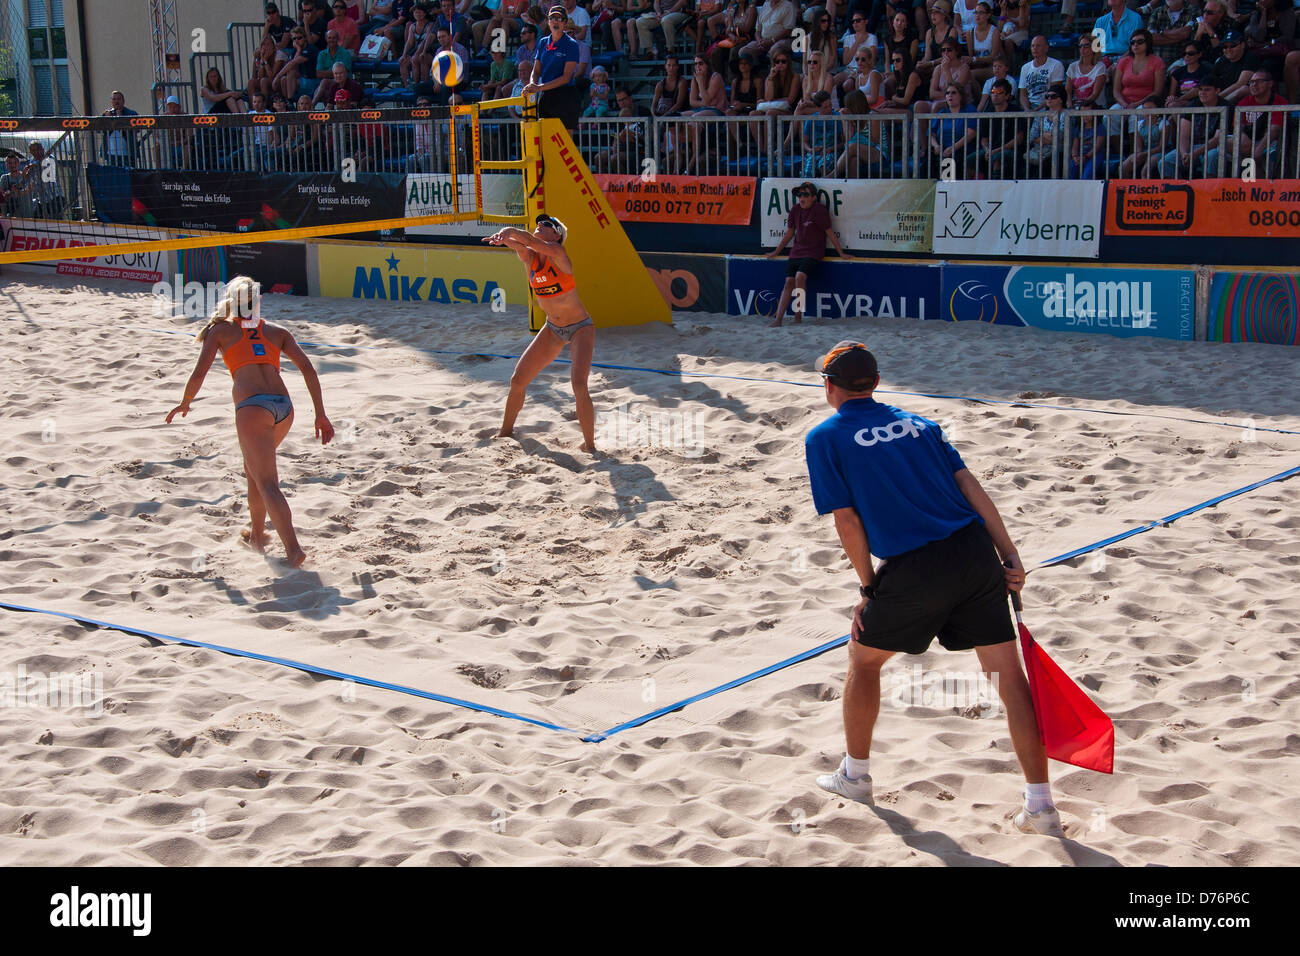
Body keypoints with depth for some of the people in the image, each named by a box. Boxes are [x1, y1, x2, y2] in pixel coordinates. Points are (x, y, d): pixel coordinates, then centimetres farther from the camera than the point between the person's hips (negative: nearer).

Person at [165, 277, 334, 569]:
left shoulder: (221, 330, 14)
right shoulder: (276, 331, 21)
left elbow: (198, 374, 8)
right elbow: (307, 368, 10)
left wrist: (184, 403, 27)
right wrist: (321, 414, 11)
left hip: (253, 407, -5)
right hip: (284, 406, 5)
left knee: (267, 485, -8)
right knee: (253, 468, 29)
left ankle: (293, 548, -23)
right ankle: (256, 534, 39)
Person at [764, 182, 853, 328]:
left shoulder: (820, 210, -10)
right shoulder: (795, 209, 9)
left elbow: (830, 233, -5)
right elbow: (789, 233, 20)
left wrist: (841, 253, -1)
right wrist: (776, 252, 26)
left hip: (813, 254, -6)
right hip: (796, 253, 6)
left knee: (800, 276, -27)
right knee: (789, 282, -6)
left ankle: (798, 316, -18)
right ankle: (778, 319, -9)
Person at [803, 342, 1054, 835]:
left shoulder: (824, 438, 6)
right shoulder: (917, 423, 19)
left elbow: (846, 520, 0)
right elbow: (971, 488, 10)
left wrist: (870, 590, 10)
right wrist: (1011, 558, 8)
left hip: (914, 569, -4)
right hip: (975, 551, 4)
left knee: (864, 656, 21)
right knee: (1008, 672, 7)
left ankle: (855, 775, 34)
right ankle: (1040, 805, 6)